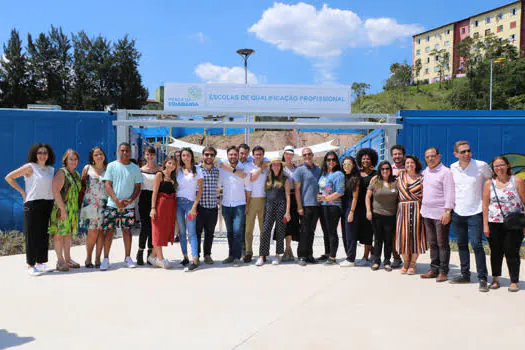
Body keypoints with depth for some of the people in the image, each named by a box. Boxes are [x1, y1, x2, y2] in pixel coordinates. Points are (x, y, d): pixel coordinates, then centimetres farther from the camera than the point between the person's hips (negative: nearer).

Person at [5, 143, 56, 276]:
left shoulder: (51, 169, 12)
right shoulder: (30, 167, -3)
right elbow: (9, 177, -2)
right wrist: (22, 191, -4)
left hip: (48, 204, 5)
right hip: (33, 204, -5)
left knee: (44, 235, 10)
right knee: (32, 235, -1)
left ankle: (41, 263, 20)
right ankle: (30, 266, 6)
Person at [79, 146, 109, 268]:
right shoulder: (87, 168, 6)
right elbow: (82, 185, 9)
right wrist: (81, 201, 3)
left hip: (105, 204, 2)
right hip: (90, 204, -1)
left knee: (102, 232, 0)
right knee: (92, 232, -6)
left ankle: (98, 259, 10)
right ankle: (88, 258, 11)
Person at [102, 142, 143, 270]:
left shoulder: (135, 168, 7)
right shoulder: (112, 166, 3)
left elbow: (137, 187, 6)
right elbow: (107, 185, -1)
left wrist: (130, 200, -11)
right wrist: (117, 200, -13)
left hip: (129, 206, 1)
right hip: (112, 205, -1)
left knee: (127, 230, 6)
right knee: (109, 230, -1)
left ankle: (127, 257, 16)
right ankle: (105, 258, 7)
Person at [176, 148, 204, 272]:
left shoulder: (197, 170, 0)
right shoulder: (178, 170, 10)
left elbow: (200, 190, -1)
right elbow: (175, 185, 16)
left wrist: (194, 206, -9)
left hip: (190, 202, -4)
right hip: (178, 202, 4)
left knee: (191, 232, -9)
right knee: (181, 232, 6)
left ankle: (195, 261, -11)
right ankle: (185, 257, 14)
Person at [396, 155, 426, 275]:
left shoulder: (421, 178, 4)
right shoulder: (400, 176, 11)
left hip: (417, 209, -2)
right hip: (403, 209, 2)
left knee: (416, 233, -3)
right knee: (404, 234, -1)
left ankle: (412, 264, 7)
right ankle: (406, 263, 12)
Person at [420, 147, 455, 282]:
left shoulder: (445, 172, -8)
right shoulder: (425, 172, 14)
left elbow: (449, 194, -14)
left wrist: (447, 212, -19)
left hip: (440, 214, -7)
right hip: (427, 213, 7)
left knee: (442, 244, 0)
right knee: (432, 243, 12)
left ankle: (443, 271, 7)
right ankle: (434, 269, 19)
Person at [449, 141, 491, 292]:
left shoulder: (481, 166, -8)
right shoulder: (453, 168, 4)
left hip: (475, 212, -4)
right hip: (458, 212, 5)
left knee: (476, 244, -10)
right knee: (462, 244, 12)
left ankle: (482, 278, 1)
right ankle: (465, 274, 24)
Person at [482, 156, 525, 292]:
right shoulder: (489, 183, 4)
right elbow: (485, 205, 4)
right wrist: (485, 225, 0)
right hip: (494, 223, 2)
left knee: (512, 252, 0)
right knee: (496, 252, 9)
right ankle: (495, 279, 22)